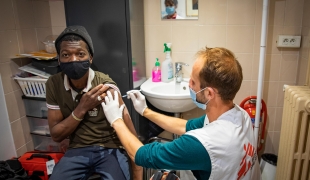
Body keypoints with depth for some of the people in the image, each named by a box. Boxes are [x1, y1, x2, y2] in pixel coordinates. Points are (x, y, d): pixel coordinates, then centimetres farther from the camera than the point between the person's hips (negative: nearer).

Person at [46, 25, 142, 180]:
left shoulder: (105, 87, -18)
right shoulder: (53, 84, -5)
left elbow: (130, 135, -14)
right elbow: (56, 135, -4)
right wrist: (82, 108, -19)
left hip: (111, 149, -2)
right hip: (78, 150, 3)